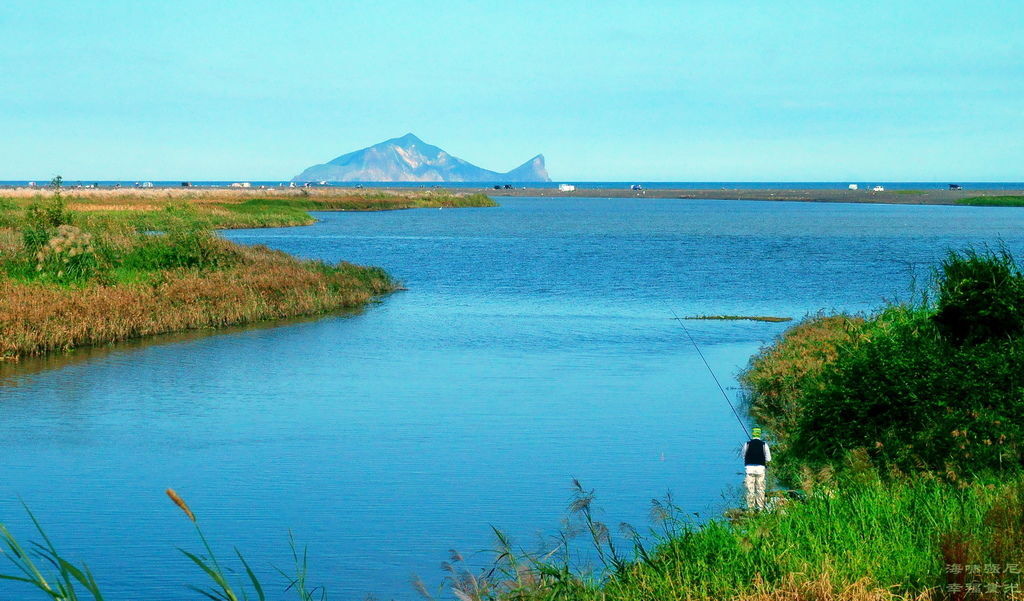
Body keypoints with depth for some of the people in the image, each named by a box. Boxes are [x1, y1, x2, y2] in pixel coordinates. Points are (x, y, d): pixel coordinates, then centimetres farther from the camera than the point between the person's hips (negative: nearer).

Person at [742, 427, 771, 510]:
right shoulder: (764, 444, 0)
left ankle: (750, 507, 1)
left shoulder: (747, 444, 0)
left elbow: (743, 456, 8)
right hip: (760, 469, 1)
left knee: (750, 489, 1)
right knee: (760, 489, 5)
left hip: (749, 468, 0)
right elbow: (768, 459, 3)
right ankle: (760, 507, 6)